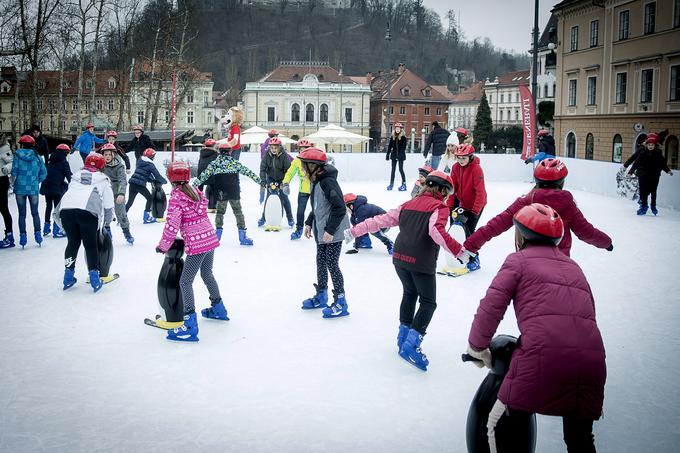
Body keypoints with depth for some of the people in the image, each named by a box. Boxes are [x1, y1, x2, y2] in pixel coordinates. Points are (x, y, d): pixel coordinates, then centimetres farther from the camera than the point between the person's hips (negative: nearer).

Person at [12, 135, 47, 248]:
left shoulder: (18, 156, -8)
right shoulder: (37, 157, -3)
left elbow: (14, 172, -9)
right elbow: (43, 173, -1)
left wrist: (14, 181, 10)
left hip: (20, 188, -1)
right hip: (33, 189, 1)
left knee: (22, 213, 7)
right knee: (35, 212, 14)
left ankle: (23, 236, 7)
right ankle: (37, 234, 13)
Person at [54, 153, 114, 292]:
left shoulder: (76, 176, 30)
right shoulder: (102, 179, 22)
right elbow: (108, 205, 22)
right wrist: (106, 222, 35)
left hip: (66, 209, 3)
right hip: (88, 211, -3)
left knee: (73, 242, 18)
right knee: (91, 245, 9)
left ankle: (68, 278, 24)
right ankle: (95, 280, 8)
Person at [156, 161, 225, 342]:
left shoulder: (176, 197, -13)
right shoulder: (195, 191, 9)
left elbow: (172, 225, -16)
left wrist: (163, 246, -5)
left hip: (196, 244, -8)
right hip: (210, 238, 8)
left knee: (185, 281, -3)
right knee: (207, 274, 27)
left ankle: (190, 325, -8)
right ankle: (218, 308, 43)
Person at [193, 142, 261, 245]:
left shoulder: (214, 164, 1)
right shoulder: (234, 163, 0)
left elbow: (204, 175, 0)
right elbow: (247, 171, 2)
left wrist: (195, 184, 6)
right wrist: (258, 180, 7)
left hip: (221, 194, 1)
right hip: (234, 193, -1)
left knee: (220, 212, 18)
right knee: (238, 212, 7)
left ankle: (218, 233, 19)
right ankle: (242, 236, 2)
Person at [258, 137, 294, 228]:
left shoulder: (284, 155, -21)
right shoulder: (267, 155, -14)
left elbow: (288, 170, -17)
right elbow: (263, 168, -11)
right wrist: (263, 180, -21)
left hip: (282, 180, -2)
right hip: (271, 179, 2)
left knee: (284, 198, -4)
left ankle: (290, 218, 9)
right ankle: (264, 217, 10)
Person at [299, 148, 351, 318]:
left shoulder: (328, 182, -22)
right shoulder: (317, 182, 8)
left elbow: (340, 208, -25)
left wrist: (330, 230, -24)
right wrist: (309, 223, 14)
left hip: (333, 233, -10)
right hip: (321, 232, 10)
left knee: (332, 264, -4)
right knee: (321, 263, 18)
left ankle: (340, 302, 6)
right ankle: (321, 296, 33)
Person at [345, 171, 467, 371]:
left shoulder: (409, 204, 15)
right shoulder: (439, 207, -4)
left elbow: (381, 220, 14)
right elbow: (437, 231, -24)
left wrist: (354, 231, 18)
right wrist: (458, 250, -28)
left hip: (400, 258, 7)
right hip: (422, 263, -7)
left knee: (410, 293, 27)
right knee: (428, 302, 4)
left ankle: (404, 336, 33)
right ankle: (411, 345, -8)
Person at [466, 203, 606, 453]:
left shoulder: (519, 259, 10)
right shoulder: (573, 267, 27)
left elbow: (491, 307, 1)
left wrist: (478, 348, 15)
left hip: (543, 359, -6)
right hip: (591, 360, 6)